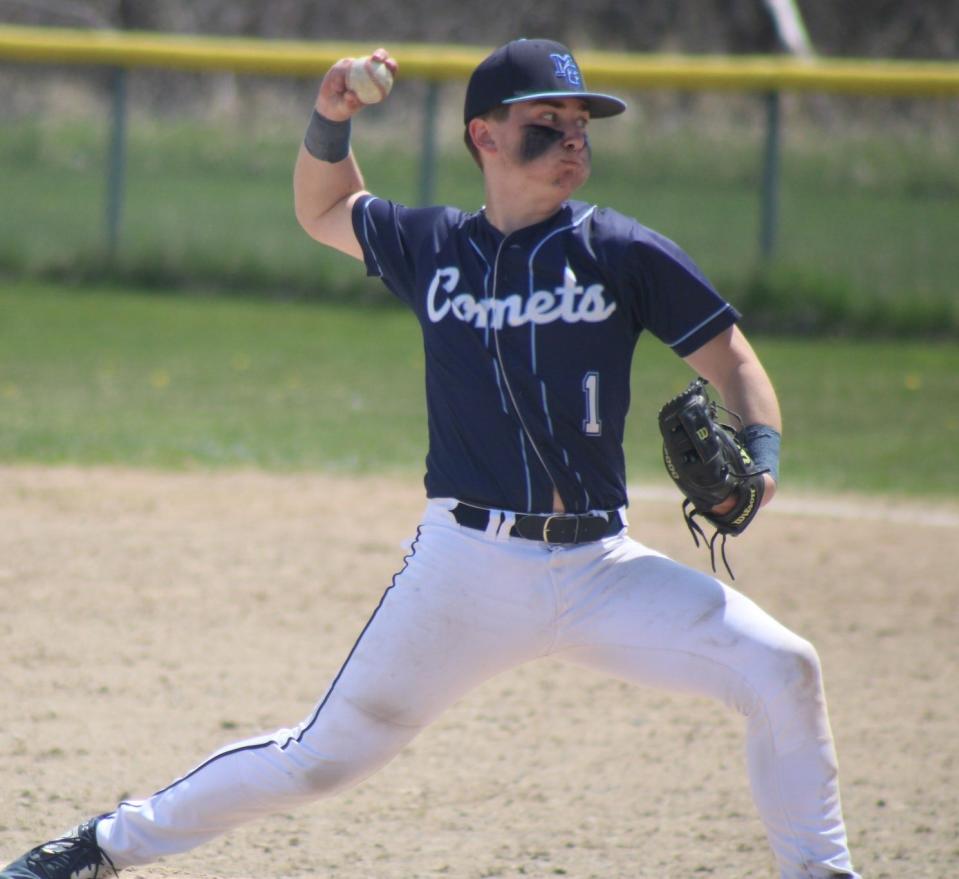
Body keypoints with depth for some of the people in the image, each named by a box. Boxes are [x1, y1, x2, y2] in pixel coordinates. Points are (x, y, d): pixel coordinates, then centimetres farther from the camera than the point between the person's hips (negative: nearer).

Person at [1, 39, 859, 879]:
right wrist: (330, 122, 7)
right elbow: (323, 212, 26)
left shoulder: (623, 253, 0)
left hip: (597, 567, 0)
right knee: (324, 755, 2)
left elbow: (733, 363, 4)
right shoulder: (432, 246, 6)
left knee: (781, 670, -16)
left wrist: (759, 461, -14)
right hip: (466, 568, 0)